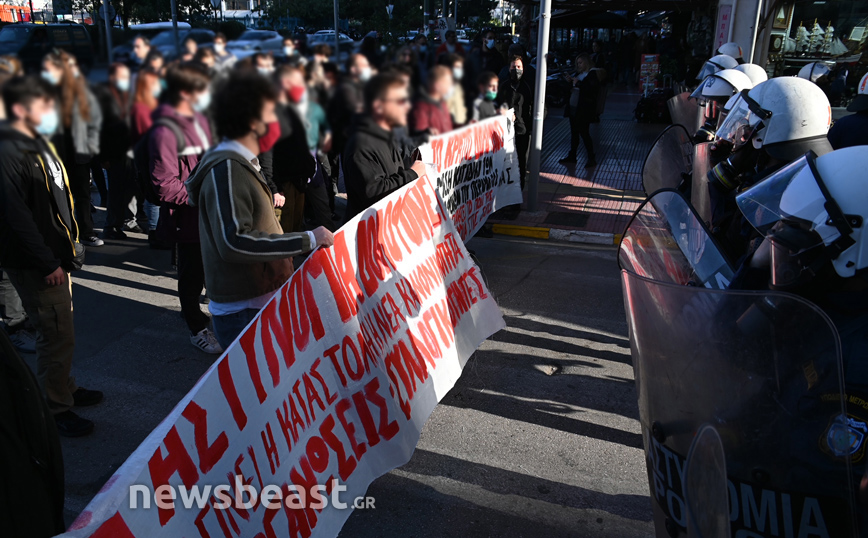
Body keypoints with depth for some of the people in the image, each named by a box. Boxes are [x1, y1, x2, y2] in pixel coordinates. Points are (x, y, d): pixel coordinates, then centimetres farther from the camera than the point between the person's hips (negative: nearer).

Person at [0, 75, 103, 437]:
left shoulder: (39, 143, 11)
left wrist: (70, 243, 16)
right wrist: (47, 263, -20)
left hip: (55, 255, 9)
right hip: (34, 265, -9)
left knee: (60, 329, 19)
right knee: (57, 335, -2)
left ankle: (64, 389, 35)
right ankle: (56, 409, 12)